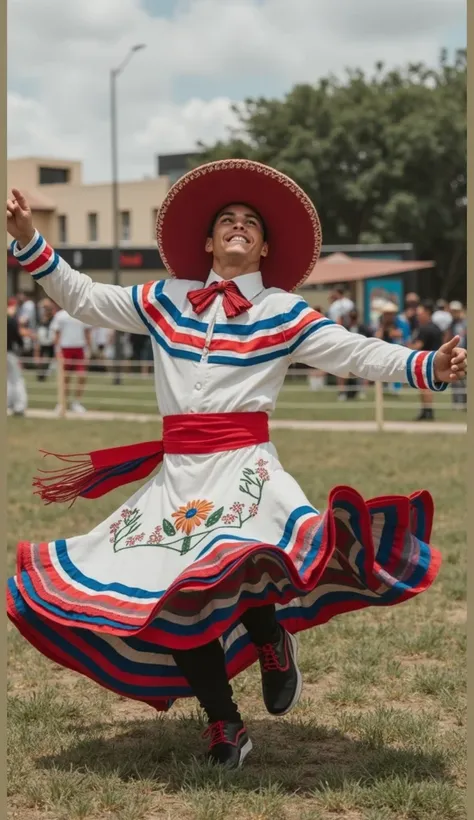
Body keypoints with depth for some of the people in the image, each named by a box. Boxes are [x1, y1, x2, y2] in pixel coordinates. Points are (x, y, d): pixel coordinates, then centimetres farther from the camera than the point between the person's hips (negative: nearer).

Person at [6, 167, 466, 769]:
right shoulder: (165, 301, 14)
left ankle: (271, 637, 1)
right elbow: (83, 299, 18)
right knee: (157, 595, 0)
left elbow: (359, 354, -3)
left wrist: (428, 368, -17)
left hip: (243, 464, -4)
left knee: (232, 563, -33)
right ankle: (223, 725, 16)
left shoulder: (283, 312, 5)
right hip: (175, 469, 4)